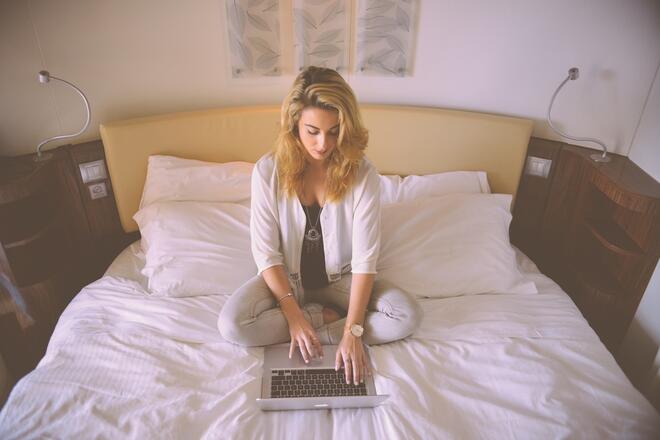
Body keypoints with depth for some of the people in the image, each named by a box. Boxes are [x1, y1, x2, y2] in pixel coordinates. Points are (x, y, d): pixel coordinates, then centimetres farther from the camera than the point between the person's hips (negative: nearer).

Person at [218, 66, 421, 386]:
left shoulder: (363, 174, -19)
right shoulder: (268, 171, -18)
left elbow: (365, 258, -19)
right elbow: (266, 253, -14)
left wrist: (353, 332, -25)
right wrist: (294, 315, -21)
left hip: (340, 277, 0)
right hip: (287, 277, 1)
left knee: (408, 317, -21)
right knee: (231, 326, -25)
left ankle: (314, 331, -12)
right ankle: (322, 316, -5)